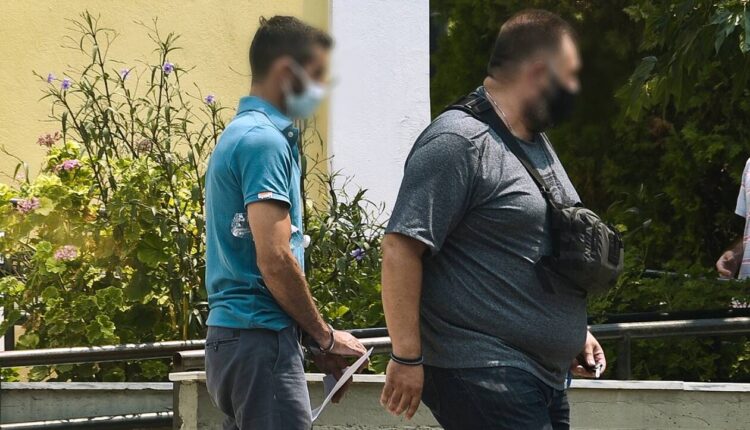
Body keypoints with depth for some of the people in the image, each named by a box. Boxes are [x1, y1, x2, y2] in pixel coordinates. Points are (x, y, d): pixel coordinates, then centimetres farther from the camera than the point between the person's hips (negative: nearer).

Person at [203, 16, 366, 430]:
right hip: (260, 338, -10)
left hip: (233, 335, 10)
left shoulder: (241, 134, 17)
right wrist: (326, 336, -7)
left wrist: (313, 338, 16)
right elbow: (275, 260, -20)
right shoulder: (265, 141, -13)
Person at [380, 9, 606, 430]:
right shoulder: (460, 141, -14)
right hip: (482, 376, -10)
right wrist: (407, 357, -21)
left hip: (545, 375, 10)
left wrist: (575, 329, 25)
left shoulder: (536, 140, 17)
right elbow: (400, 248, -19)